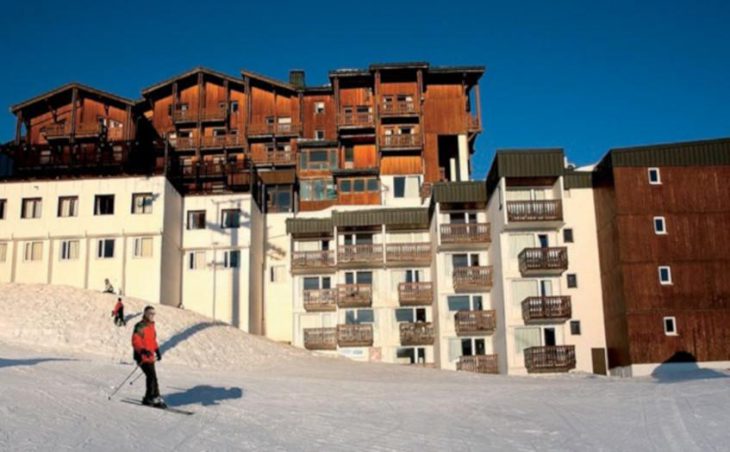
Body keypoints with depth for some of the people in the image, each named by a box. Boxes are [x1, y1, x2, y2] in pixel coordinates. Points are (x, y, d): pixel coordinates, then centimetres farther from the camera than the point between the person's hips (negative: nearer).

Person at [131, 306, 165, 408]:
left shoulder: (151, 325, 15)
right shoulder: (140, 326, -13)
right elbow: (135, 342, -20)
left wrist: (157, 351, 18)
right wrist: (143, 351, -34)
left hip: (150, 357, 9)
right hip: (142, 356, -9)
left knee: (151, 378, 10)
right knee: (152, 377, -16)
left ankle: (148, 399, 19)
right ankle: (156, 398, -13)